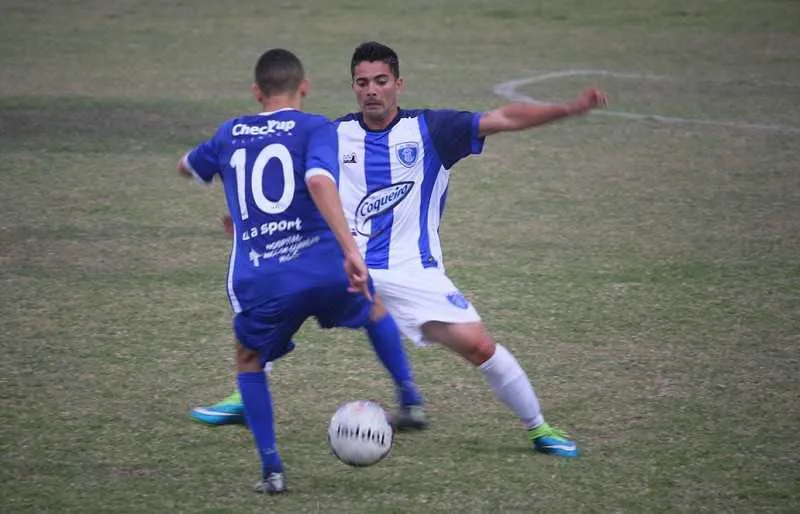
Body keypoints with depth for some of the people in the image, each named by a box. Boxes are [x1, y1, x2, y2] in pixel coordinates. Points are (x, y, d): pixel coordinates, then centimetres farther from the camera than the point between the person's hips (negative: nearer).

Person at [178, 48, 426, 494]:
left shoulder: (229, 135, 17)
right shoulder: (316, 128, 3)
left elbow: (187, 167, 38)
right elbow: (319, 181, -18)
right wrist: (351, 250, -25)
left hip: (261, 284, 2)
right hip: (324, 268, -1)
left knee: (249, 362, 27)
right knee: (374, 308, 33)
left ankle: (272, 468, 14)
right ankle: (410, 399, 28)